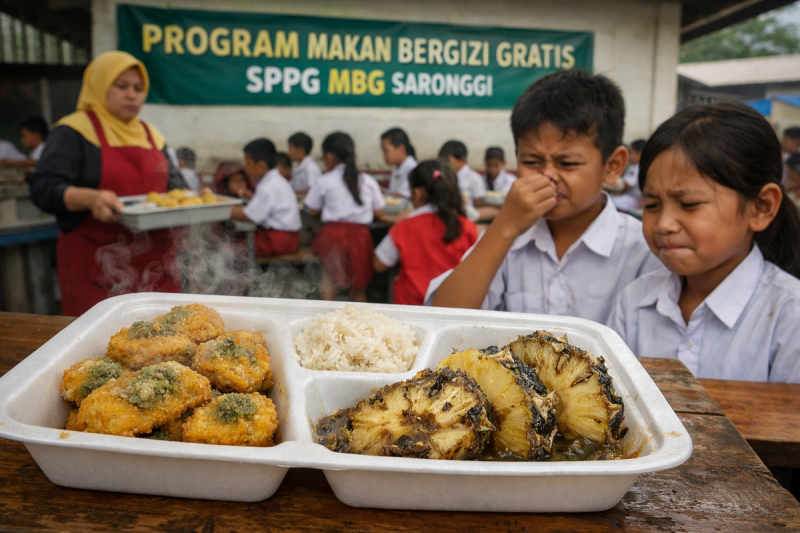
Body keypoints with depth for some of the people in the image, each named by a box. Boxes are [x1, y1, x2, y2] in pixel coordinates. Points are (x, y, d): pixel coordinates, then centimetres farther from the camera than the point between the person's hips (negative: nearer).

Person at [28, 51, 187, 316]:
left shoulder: (151, 135, 17)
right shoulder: (74, 131, -1)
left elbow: (173, 184, 21)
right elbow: (43, 188, -9)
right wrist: (90, 198, -28)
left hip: (154, 262, 5)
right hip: (96, 263, -5)